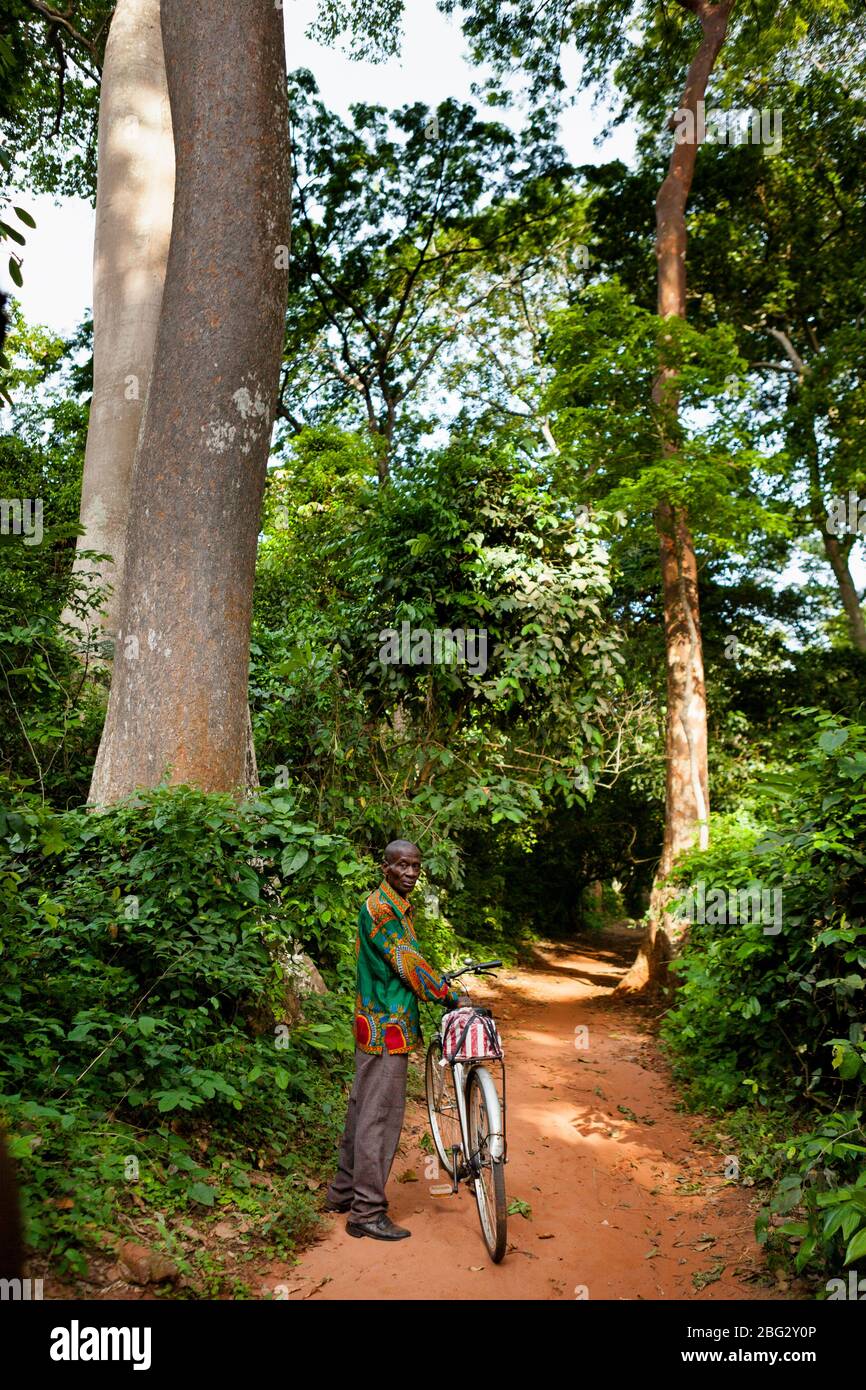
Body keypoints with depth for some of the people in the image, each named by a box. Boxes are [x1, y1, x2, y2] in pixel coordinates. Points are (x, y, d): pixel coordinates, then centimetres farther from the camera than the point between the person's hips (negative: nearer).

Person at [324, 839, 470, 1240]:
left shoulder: (397, 907, 15)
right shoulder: (379, 908, -17)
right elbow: (407, 962, -22)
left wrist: (442, 986, 20)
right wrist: (450, 996, -22)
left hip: (377, 1023, 10)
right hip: (385, 1027, -10)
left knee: (363, 1108, 17)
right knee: (381, 1115, -4)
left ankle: (343, 1192, 29)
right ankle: (367, 1211, 3)